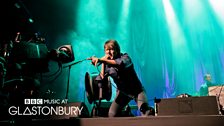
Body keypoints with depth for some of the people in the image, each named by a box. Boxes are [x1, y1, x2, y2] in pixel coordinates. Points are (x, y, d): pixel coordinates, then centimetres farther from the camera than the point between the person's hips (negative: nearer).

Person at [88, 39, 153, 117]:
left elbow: (121, 64, -43)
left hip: (136, 89, -3)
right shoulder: (107, 65, -6)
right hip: (122, 92, 4)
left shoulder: (125, 57, -17)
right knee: (111, 114, -5)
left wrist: (101, 60, -51)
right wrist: (103, 63, -19)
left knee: (145, 110, -26)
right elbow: (101, 79, -18)